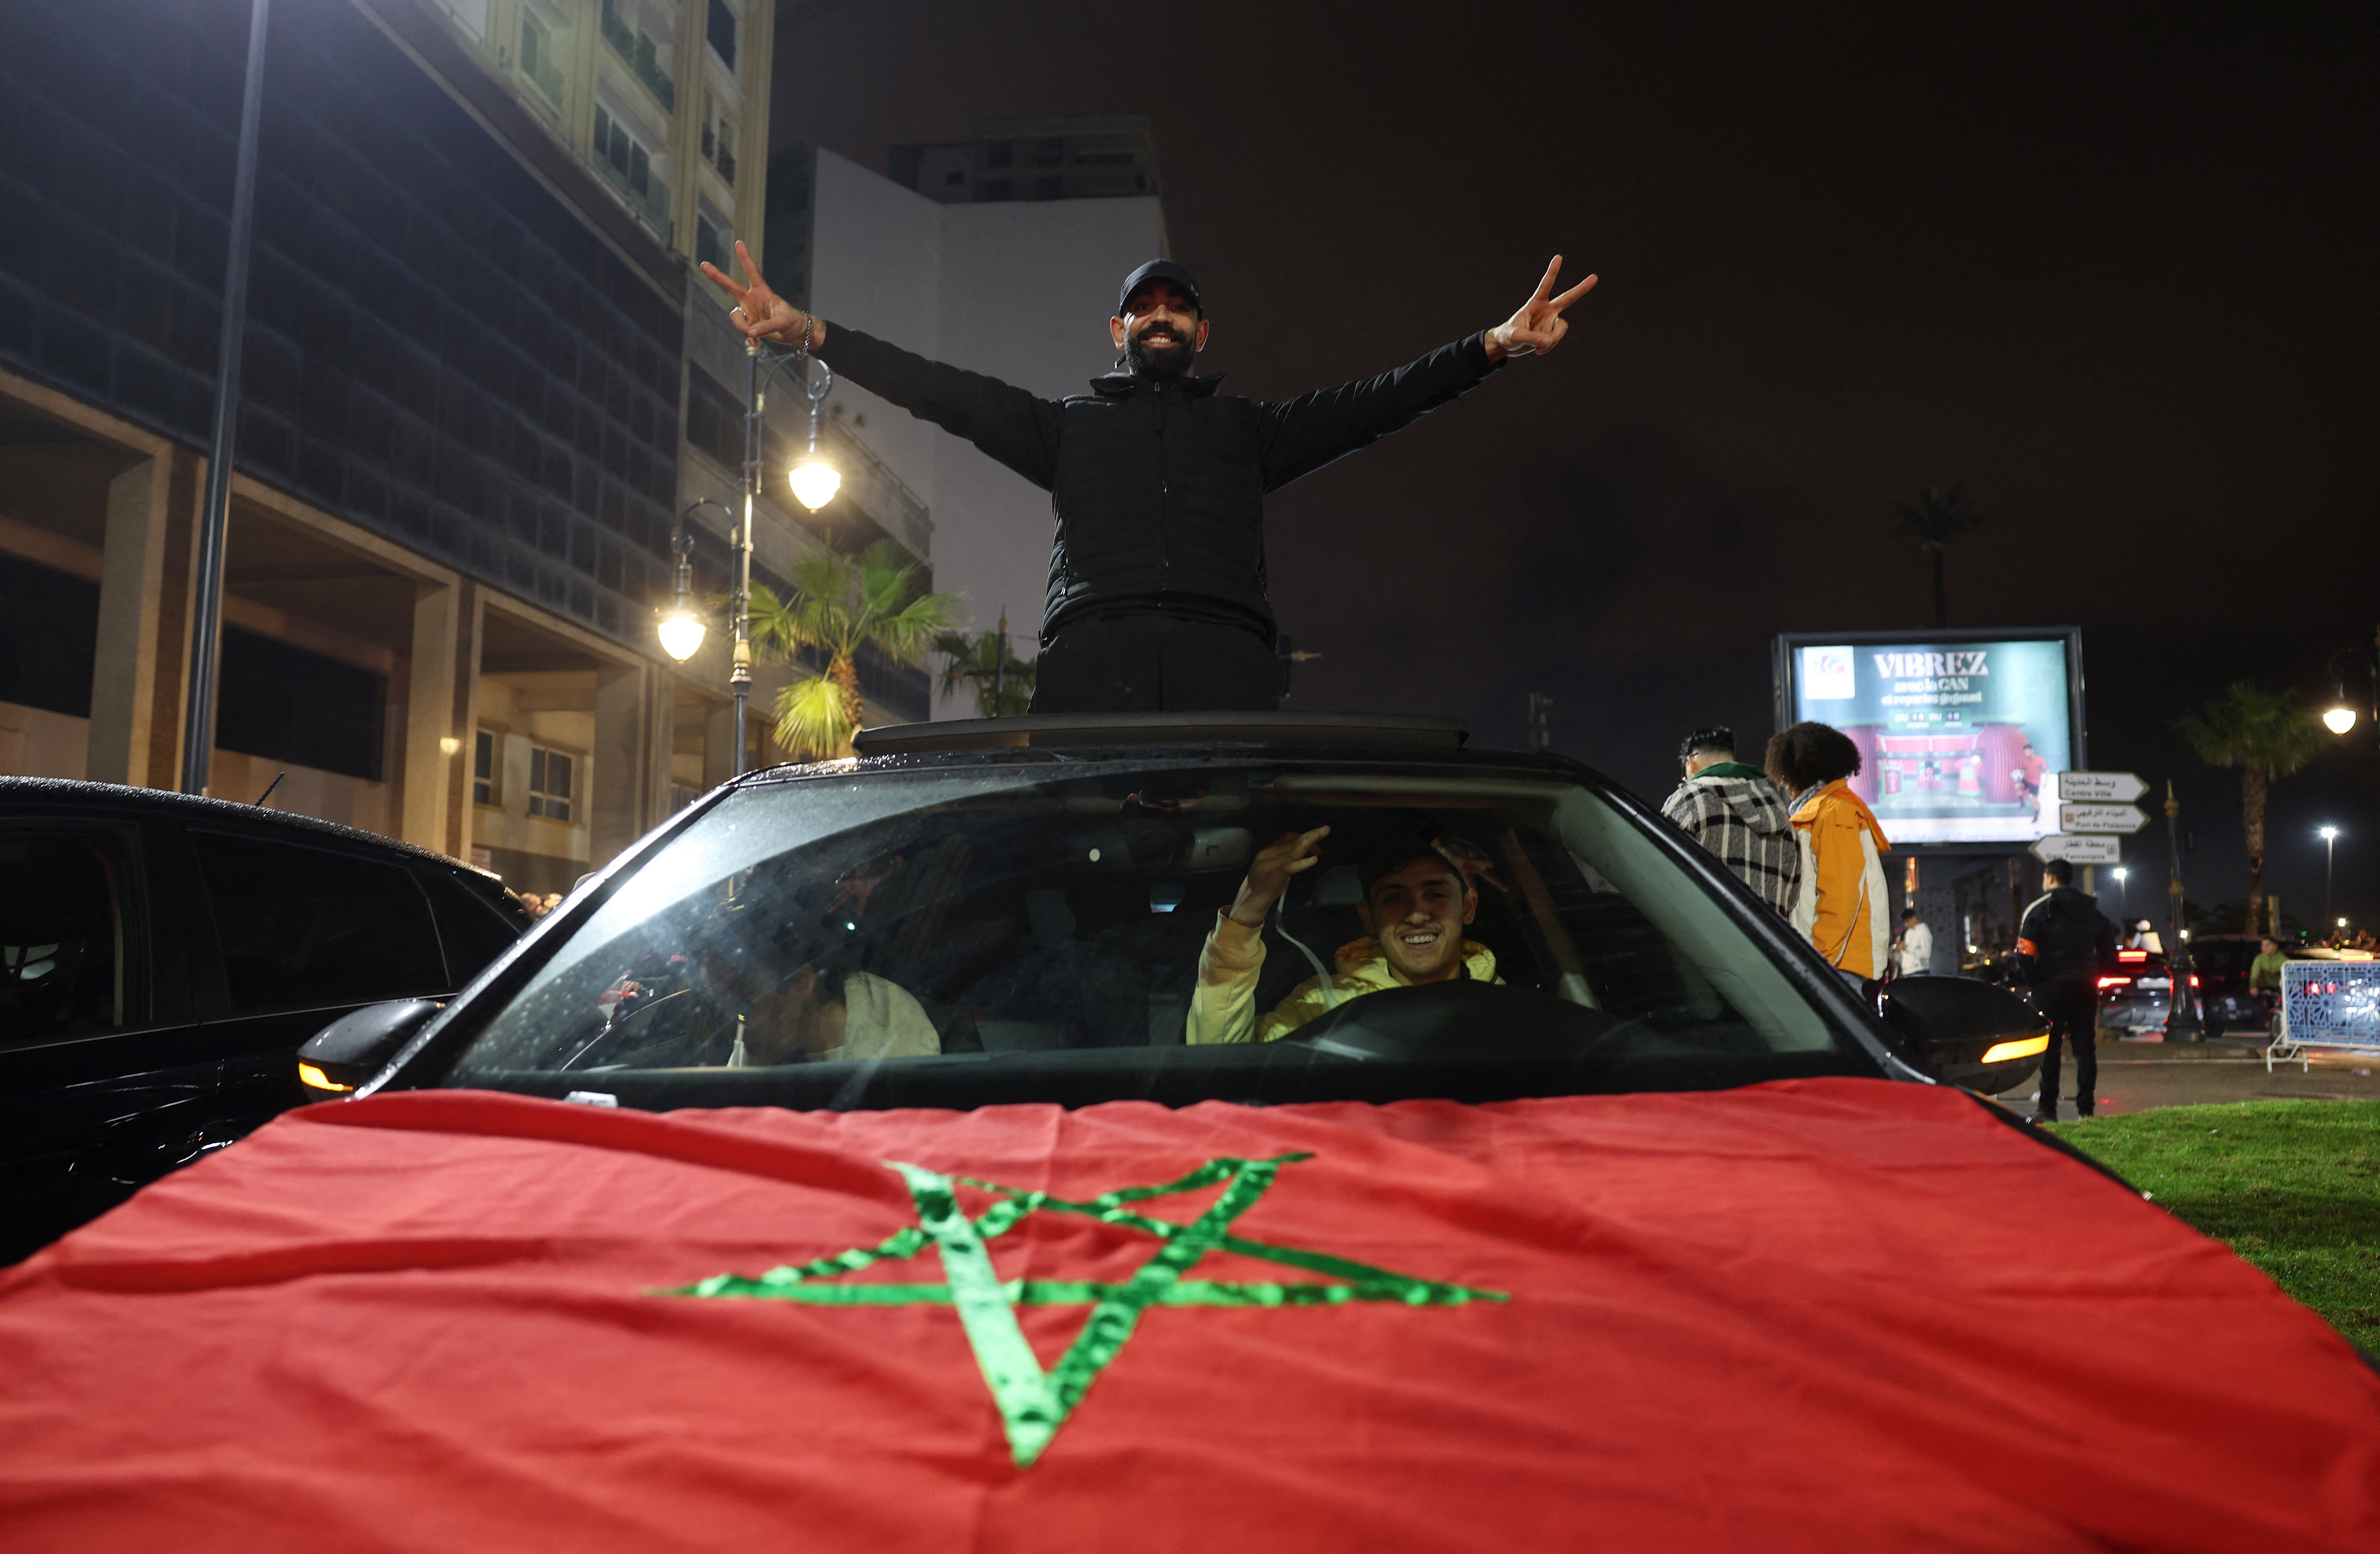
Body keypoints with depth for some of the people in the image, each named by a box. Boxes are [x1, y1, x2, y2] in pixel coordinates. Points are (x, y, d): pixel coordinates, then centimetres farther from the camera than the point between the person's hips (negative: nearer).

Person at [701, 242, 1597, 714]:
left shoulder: (1247, 429, 31)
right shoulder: (1068, 425, 31)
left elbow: (1371, 405, 20)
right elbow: (948, 394, 21)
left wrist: (1491, 348, 7)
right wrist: (813, 335, 9)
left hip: (1225, 667, 0)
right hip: (1091, 666, 0)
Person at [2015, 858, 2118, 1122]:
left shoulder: (2038, 910, -6)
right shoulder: (2092, 910, 12)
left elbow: (2025, 953, -13)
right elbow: (2109, 952, 15)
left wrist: (2035, 984, -3)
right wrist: (2093, 977, 18)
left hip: (2051, 988, -4)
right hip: (2085, 991, 4)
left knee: (2049, 1049, -1)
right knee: (2085, 1047, 7)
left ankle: (2048, 1110, -2)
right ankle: (2086, 1109, 6)